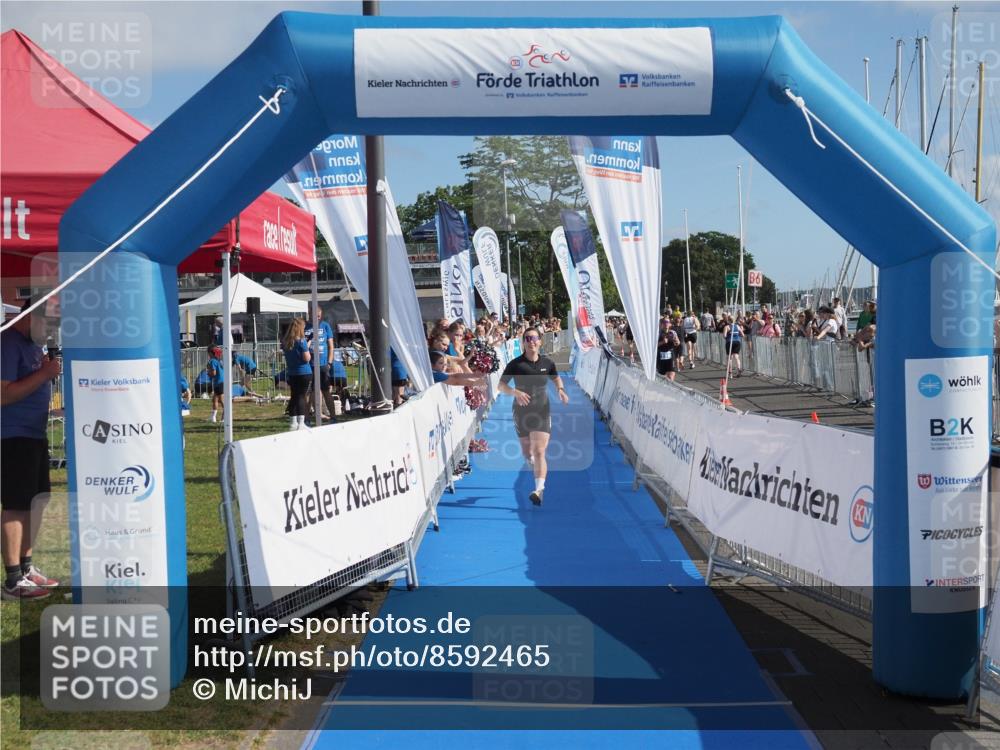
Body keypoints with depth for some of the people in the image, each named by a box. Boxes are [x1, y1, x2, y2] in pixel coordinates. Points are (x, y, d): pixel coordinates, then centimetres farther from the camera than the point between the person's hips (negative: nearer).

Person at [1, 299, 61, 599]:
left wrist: (50, 371, 5)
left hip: (35, 433, 10)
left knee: (37, 500, 14)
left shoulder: (32, 344, 14)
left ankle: (26, 567, 25)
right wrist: (44, 374, -22)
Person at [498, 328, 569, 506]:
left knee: (539, 452, -14)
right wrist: (515, 392, -25)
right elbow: (501, 386, -6)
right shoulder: (515, 364, -8)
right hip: (521, 413, 1)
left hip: (542, 412, -1)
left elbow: (556, 378, 19)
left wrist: (561, 389, -2)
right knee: (527, 453, 14)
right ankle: (534, 464, 51)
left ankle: (539, 490, -21)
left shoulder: (547, 363, -2)